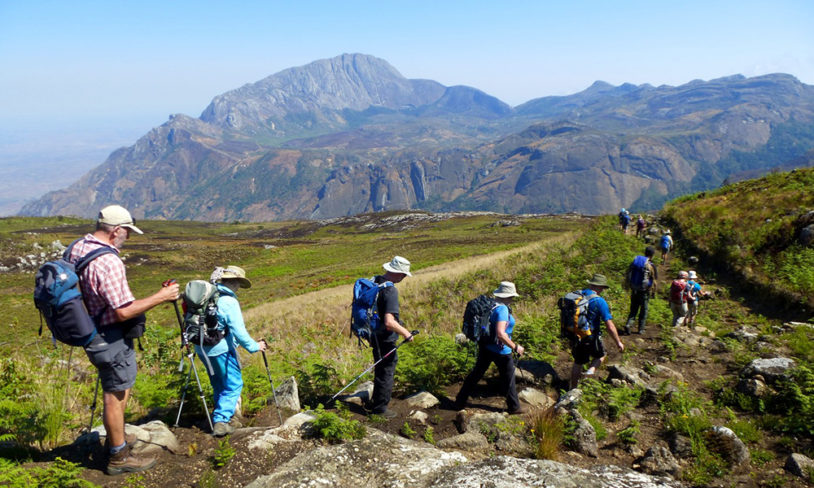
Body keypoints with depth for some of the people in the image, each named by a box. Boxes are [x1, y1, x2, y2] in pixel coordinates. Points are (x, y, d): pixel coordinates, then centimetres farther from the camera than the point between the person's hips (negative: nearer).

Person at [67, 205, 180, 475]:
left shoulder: (78, 247, 1)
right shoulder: (109, 263, -28)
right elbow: (124, 311, -27)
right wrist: (160, 297, -19)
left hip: (91, 329, 10)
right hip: (111, 338, -10)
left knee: (121, 386, 25)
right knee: (115, 395, 3)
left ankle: (116, 439, 40)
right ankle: (119, 457, 17)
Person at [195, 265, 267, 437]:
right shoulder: (229, 301, -17)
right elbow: (238, 330, -19)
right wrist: (254, 346, -8)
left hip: (202, 348, 8)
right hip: (221, 349, -8)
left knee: (219, 385, 20)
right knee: (233, 384, 3)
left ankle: (225, 417, 30)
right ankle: (220, 421, -3)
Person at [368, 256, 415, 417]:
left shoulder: (374, 281, 1)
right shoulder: (390, 291, -27)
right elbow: (389, 322, -33)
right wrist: (406, 333, -18)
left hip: (375, 335, 9)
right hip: (386, 339, -9)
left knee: (381, 371, 25)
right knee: (386, 374, 7)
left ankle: (375, 403, 40)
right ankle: (380, 408, 20)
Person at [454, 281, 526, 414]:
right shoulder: (502, 310, -25)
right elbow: (500, 333, -34)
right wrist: (515, 347, -26)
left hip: (485, 345, 8)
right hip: (499, 350, -8)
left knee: (476, 374, 18)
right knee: (508, 378, 11)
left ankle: (460, 402, 23)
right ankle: (514, 407, 26)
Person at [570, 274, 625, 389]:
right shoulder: (599, 301, -17)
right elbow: (610, 327, -16)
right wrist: (618, 342, -3)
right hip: (590, 338, -5)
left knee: (578, 363, 22)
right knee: (601, 356, 24)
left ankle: (573, 389, 30)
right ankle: (591, 370, -3)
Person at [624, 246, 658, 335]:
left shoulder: (634, 261, 0)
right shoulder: (651, 266, -13)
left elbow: (628, 276, 6)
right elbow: (654, 281, -8)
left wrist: (630, 286, 17)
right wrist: (653, 293, 3)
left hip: (634, 290, 4)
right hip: (645, 291, -4)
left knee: (633, 308, 14)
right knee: (643, 310, 11)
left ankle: (628, 324, -5)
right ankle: (641, 329, 16)